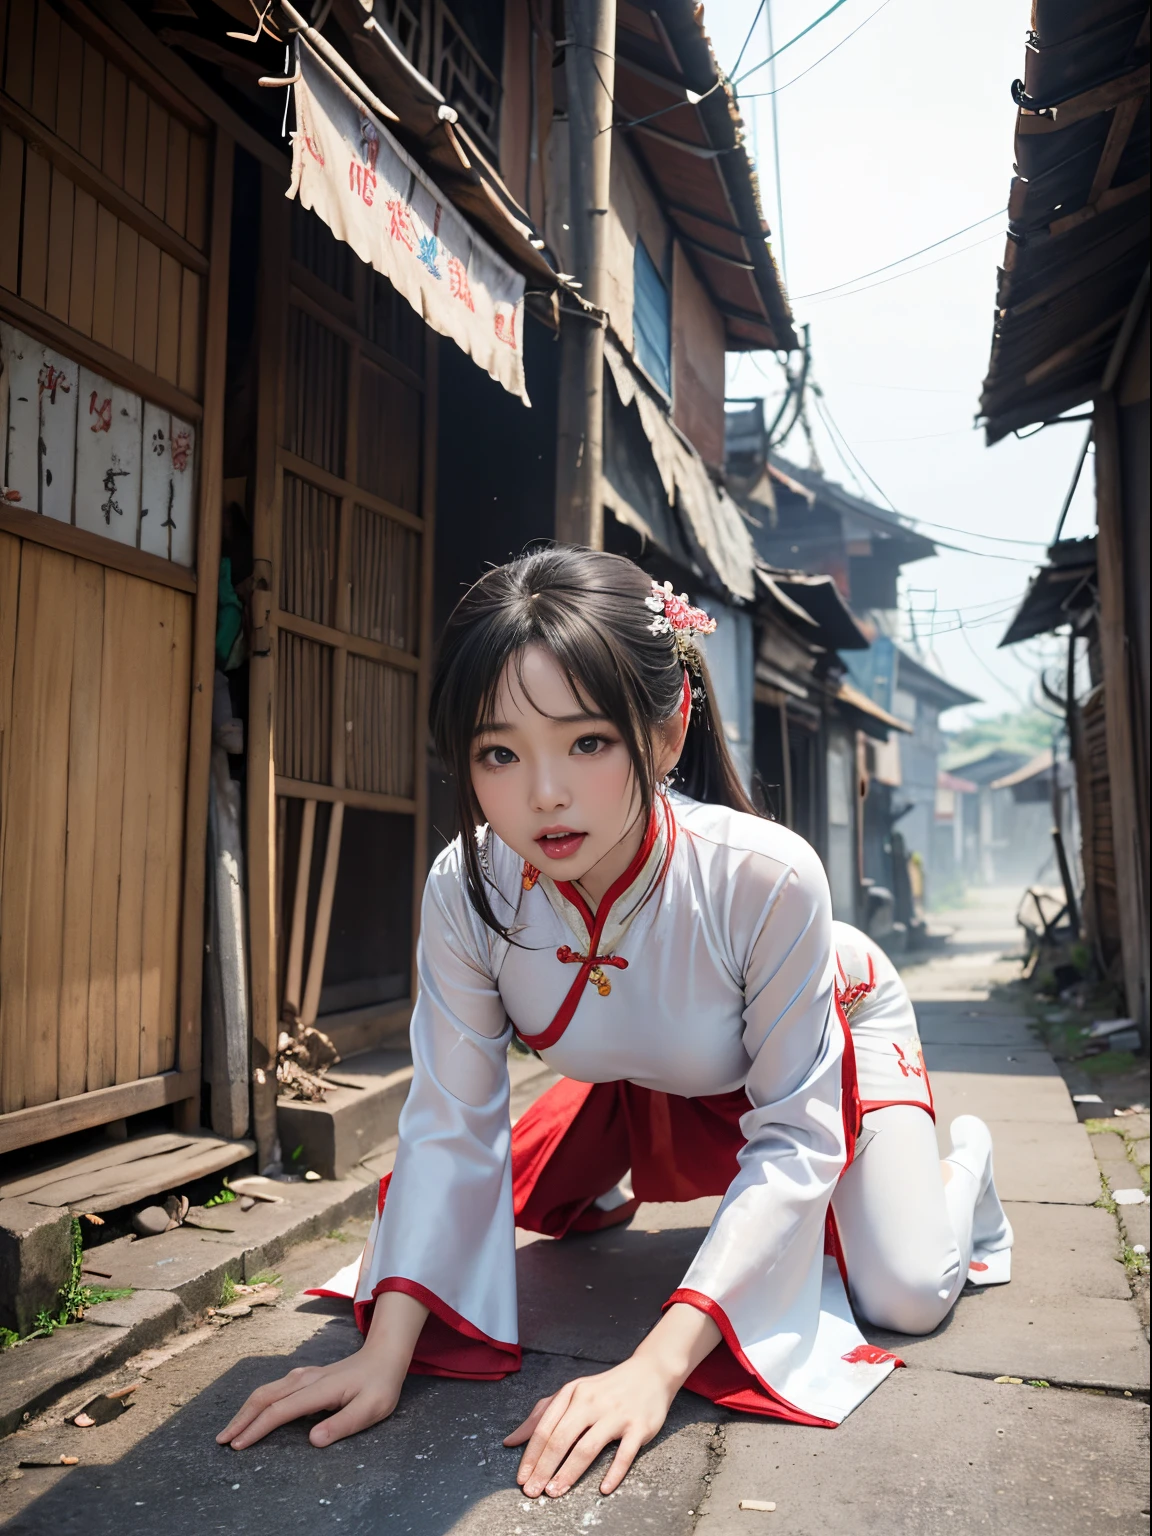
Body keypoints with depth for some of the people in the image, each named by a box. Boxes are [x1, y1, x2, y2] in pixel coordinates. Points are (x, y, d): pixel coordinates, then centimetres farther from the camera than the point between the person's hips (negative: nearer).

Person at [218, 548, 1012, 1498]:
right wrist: (386, 1355, -33)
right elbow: (451, 1126, -25)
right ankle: (619, 1186, 40)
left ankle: (966, 1159, 21)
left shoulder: (765, 877, -44)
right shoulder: (465, 891, -33)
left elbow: (792, 1139, -35)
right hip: (647, 1081, 3)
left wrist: (656, 1367, -42)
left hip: (834, 1032, -3)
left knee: (904, 1297, -16)